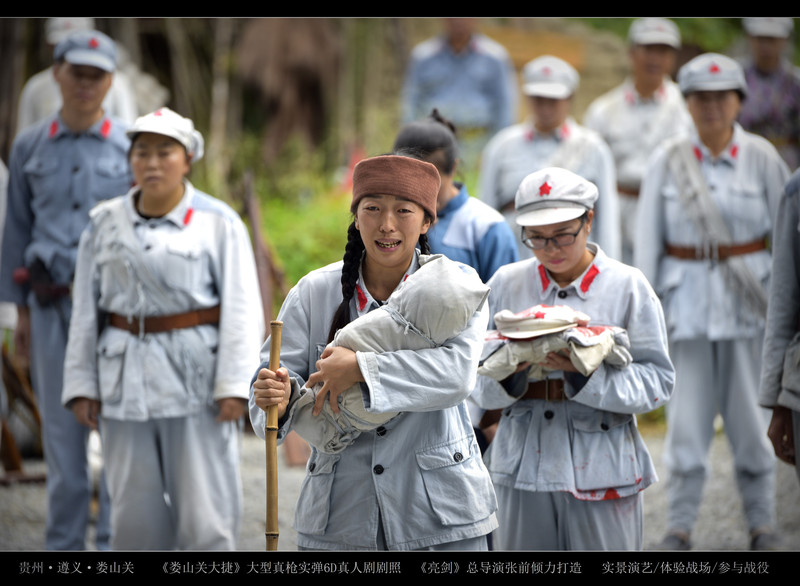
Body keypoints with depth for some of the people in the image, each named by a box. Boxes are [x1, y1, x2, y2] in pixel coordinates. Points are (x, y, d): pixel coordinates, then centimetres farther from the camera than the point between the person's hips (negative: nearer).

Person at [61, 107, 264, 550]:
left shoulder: (218, 223, -1)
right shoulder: (105, 224, 9)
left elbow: (242, 310, -6)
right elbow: (86, 312, 11)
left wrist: (234, 385, -14)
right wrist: (81, 384, 4)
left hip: (196, 381, -3)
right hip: (126, 382, 3)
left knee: (205, 509, -3)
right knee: (135, 511, 6)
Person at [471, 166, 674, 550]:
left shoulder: (627, 286, 0)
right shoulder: (505, 285, 7)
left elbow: (657, 380, -6)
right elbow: (479, 386, 5)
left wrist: (586, 370, -20)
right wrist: (511, 370, -18)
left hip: (601, 468, -2)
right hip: (523, 467, 2)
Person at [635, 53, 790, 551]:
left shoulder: (761, 157, -1)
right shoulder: (668, 160, 1)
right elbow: (648, 238, 3)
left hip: (748, 295, 0)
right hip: (687, 298, 1)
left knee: (749, 411, 4)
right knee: (687, 412, 0)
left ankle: (762, 521, 18)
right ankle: (680, 524, 9)